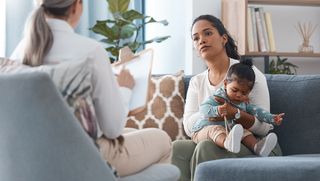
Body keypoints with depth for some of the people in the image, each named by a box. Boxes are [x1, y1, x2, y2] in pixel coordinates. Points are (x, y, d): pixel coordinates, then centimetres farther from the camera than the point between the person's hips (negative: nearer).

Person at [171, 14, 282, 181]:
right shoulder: (196, 82, 12)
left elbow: (263, 126, -11)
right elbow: (189, 126, -2)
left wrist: (235, 114, -31)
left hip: (256, 145, -4)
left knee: (207, 147, -33)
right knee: (175, 148, -25)